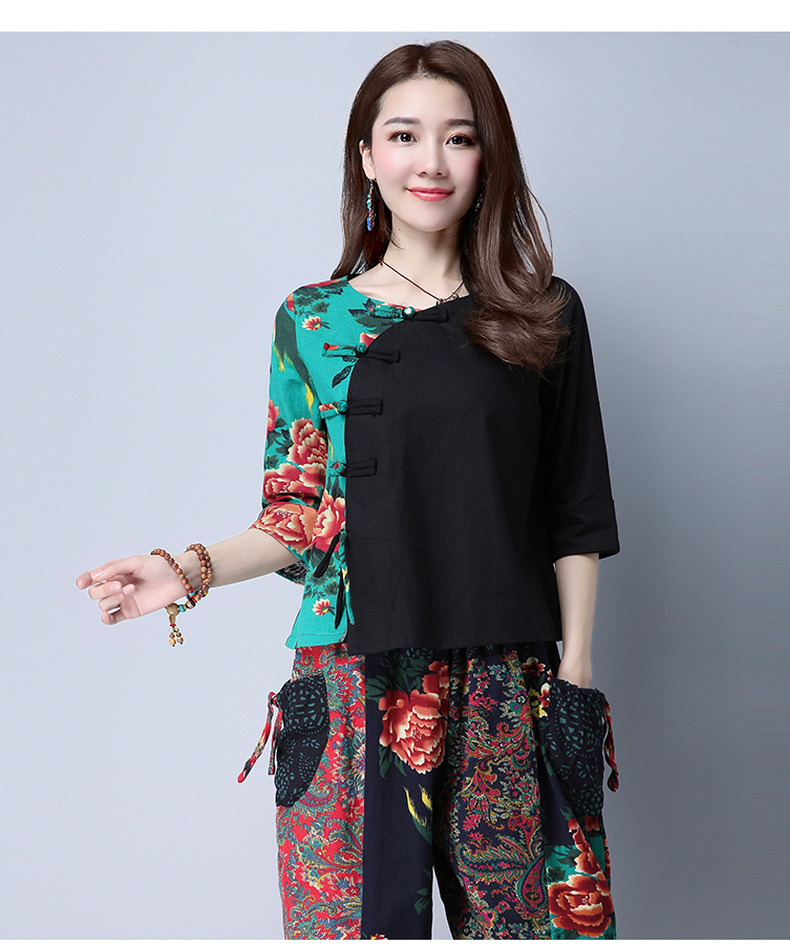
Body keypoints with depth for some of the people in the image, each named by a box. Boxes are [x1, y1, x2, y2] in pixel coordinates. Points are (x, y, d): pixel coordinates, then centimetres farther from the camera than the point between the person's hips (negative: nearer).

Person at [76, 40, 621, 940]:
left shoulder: (543, 315, 4)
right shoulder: (313, 322, 3)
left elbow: (574, 517, 6)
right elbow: (300, 518, 3)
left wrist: (575, 671, 2)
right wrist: (194, 571, -12)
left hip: (505, 690, 1)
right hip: (354, 684, 0)